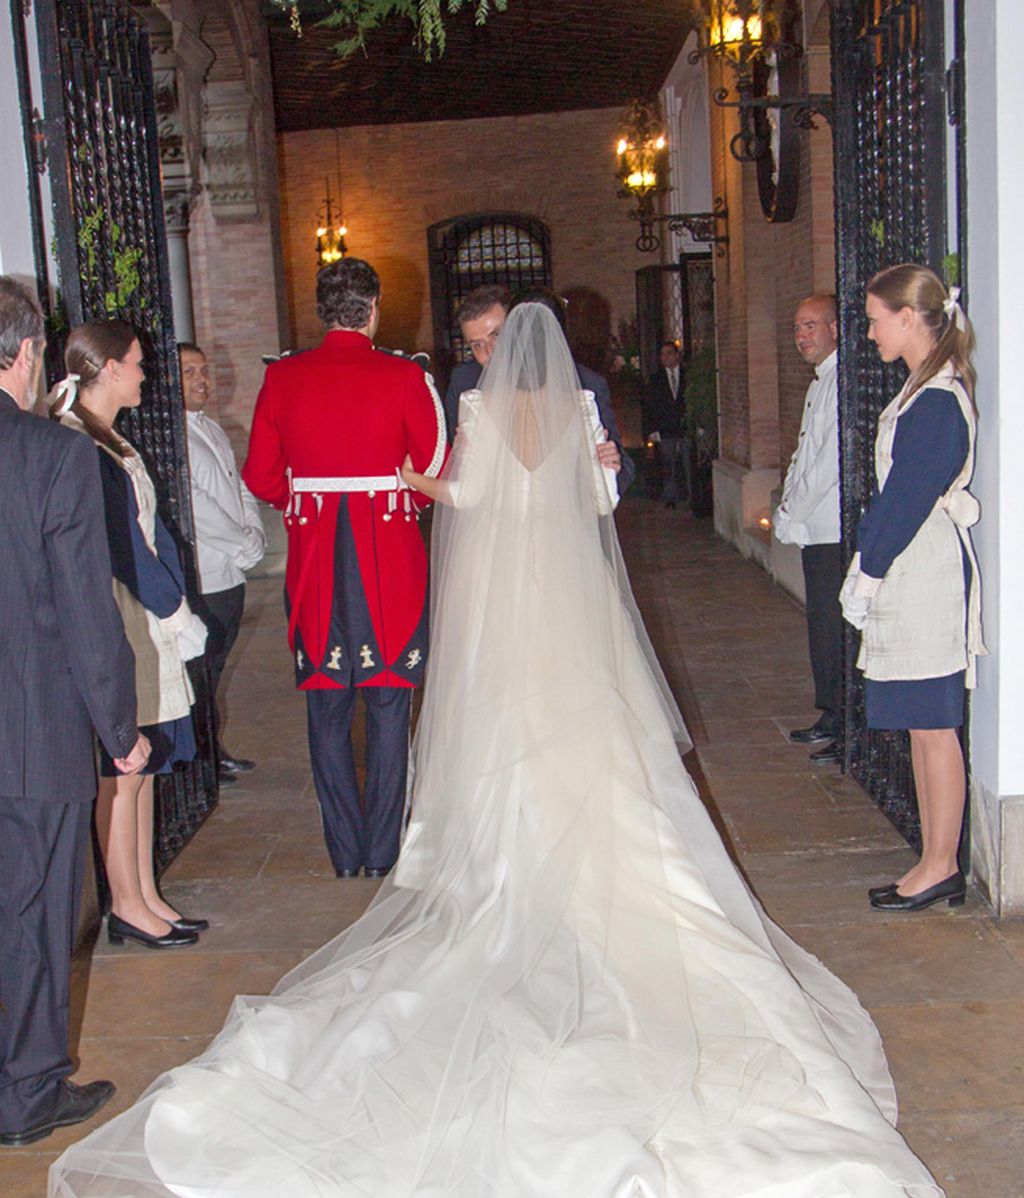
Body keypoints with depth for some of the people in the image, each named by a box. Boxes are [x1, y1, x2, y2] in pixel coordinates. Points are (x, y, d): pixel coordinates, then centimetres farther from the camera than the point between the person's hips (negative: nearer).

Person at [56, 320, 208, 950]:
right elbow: (121, 547, -17)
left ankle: (146, 896, 22)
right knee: (123, 773, 0)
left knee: (142, 766, 13)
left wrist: (177, 607, 8)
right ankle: (128, 906, 12)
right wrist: (175, 612, -9)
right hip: (118, 629, -10)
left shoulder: (112, 442, 16)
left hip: (150, 626, 10)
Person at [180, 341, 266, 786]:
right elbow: (192, 505, -18)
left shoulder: (212, 429, 18)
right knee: (201, 670, -2)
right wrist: (244, 544, -11)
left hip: (231, 574, 9)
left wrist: (254, 534, 1)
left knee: (215, 665, 16)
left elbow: (241, 490, 20)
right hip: (200, 579, -9)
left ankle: (213, 750, 27)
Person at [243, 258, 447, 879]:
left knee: (328, 712, 12)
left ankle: (346, 854, 19)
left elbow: (261, 476, 4)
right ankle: (382, 853, 14)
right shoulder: (405, 377, -7)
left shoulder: (283, 378, 0)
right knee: (388, 710, 8)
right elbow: (438, 471, -4)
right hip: (390, 556, -2)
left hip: (314, 556, 2)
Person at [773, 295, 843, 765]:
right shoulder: (819, 383, 19)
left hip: (835, 532, -10)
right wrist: (787, 509, 10)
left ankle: (848, 731, 1)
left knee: (834, 629, -6)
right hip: (815, 531, 10)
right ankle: (832, 718, 27)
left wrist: (790, 515, -12)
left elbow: (832, 460, -19)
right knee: (821, 626, 16)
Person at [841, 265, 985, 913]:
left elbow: (910, 496, -18)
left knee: (933, 728, -1)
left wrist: (868, 573, -11)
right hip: (910, 574, 10)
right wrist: (866, 566, 14)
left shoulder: (937, 401, -16)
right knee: (923, 729, 13)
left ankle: (941, 868, 9)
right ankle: (936, 865, 21)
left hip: (928, 576, -10)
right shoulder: (927, 389, 15)